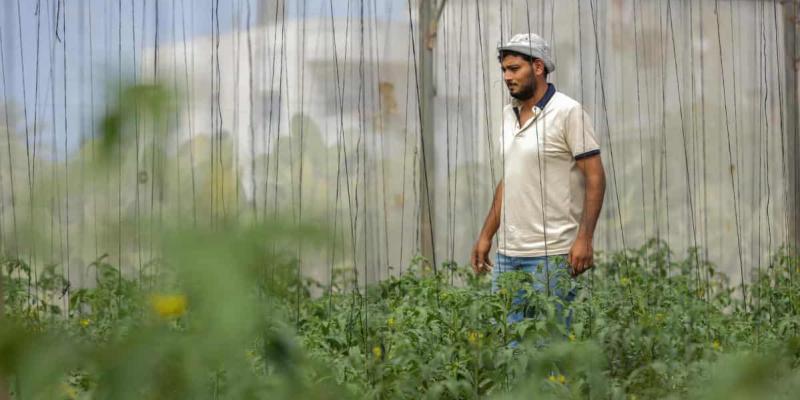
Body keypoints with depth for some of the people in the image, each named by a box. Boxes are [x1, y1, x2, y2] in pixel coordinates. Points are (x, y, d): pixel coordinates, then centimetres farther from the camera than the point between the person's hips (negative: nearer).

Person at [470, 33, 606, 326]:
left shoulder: (568, 112, -8)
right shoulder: (508, 115, 14)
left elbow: (595, 177, -10)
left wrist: (585, 238, -19)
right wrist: (486, 236, 18)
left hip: (551, 254, -7)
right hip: (507, 251, 7)